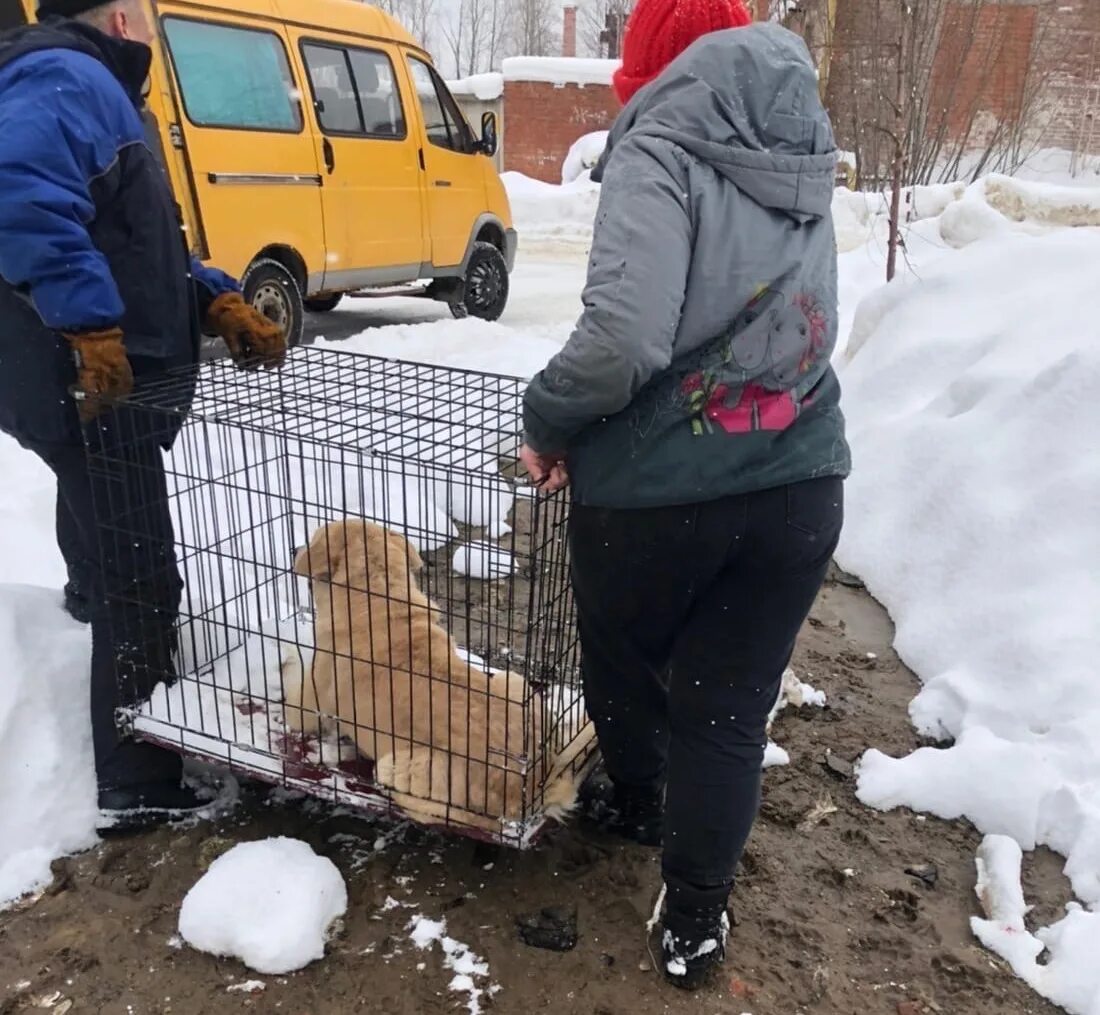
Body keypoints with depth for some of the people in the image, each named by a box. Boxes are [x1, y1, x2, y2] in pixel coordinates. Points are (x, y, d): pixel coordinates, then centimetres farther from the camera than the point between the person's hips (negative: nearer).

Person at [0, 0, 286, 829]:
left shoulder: (96, 91, 23)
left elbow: (143, 247, 22)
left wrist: (218, 302, 8)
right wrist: (91, 325, -32)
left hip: (107, 384, 11)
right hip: (91, 386, -11)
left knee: (116, 571, 21)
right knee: (141, 585, -5)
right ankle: (140, 785, 7)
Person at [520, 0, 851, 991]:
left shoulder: (663, 149, -10)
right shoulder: (804, 159, 10)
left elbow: (625, 337, -25)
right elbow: (763, 319, 12)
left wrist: (548, 422, -7)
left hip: (657, 491, -4)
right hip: (798, 487, 5)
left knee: (622, 661, 24)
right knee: (731, 711, 15)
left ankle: (636, 804, 49)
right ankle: (696, 920, 26)